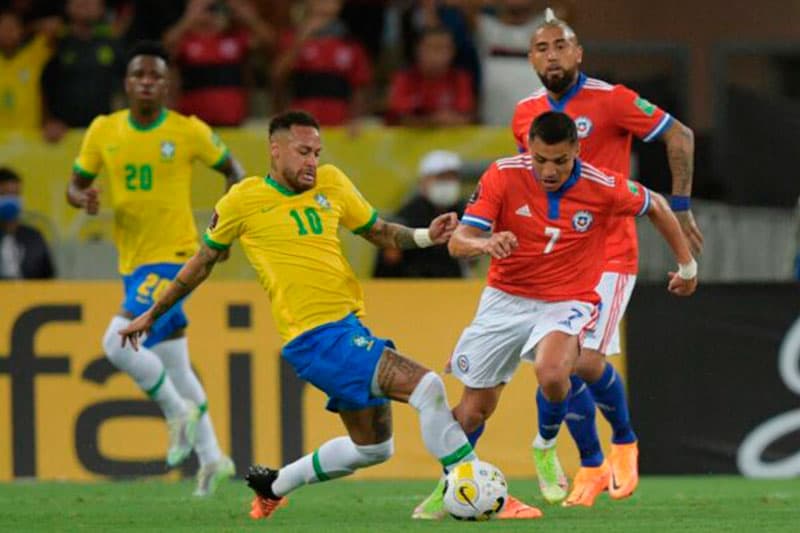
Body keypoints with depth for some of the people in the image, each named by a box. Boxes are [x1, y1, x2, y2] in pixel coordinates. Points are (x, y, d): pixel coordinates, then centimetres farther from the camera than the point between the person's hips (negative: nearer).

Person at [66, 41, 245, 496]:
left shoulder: (189, 132, -8)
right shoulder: (104, 131, 3)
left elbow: (231, 168, 7)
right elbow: (75, 184, 11)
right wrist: (83, 198, -12)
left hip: (174, 257, -6)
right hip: (133, 263, 6)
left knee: (118, 343, -22)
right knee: (176, 369, 14)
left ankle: (179, 411, -1)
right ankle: (212, 457, 26)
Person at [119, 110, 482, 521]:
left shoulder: (331, 184, 11)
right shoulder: (243, 201, -2)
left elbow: (378, 232, 22)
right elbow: (203, 261, 12)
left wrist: (425, 236, 1)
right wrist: (152, 315, 21)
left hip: (349, 328, 8)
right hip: (314, 338, -8)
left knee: (373, 448, 18)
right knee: (427, 386, -21)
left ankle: (273, 486, 34)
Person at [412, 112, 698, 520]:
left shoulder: (604, 188, -16)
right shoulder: (503, 176, -15)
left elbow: (655, 206, 5)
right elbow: (458, 242, -18)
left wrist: (687, 265, 15)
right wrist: (485, 244, -41)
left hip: (567, 302, -2)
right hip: (506, 299, 2)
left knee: (552, 374, -33)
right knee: (475, 408, 6)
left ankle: (546, 445, 0)